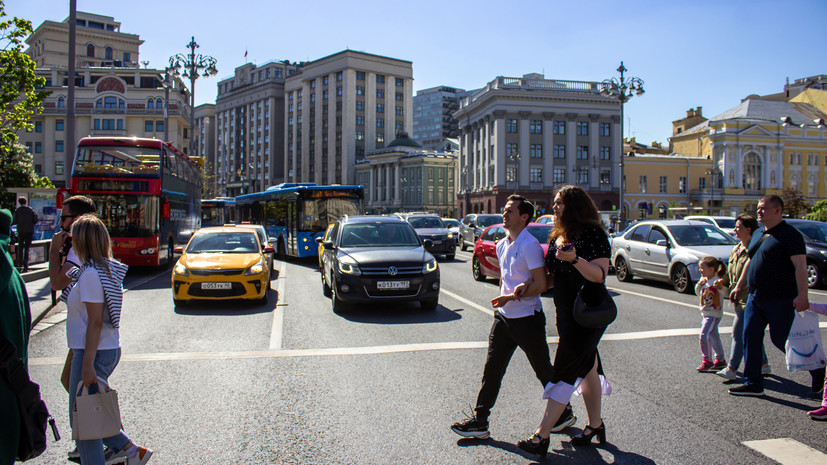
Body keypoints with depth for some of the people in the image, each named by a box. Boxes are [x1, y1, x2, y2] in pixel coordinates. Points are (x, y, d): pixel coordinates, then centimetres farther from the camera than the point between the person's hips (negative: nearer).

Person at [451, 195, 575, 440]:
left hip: (527, 319, -7)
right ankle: (479, 420, 15)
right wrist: (507, 294, -3)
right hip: (504, 318, 8)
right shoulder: (502, 245, 9)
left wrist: (510, 297, -16)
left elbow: (541, 284, -18)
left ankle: (564, 413, 30)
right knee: (492, 369, 8)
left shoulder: (530, 245, -16)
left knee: (544, 372, 9)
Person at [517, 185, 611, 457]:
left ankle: (542, 436, -3)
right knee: (587, 368, 17)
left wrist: (575, 258, -33)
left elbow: (600, 275, -20)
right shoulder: (557, 236, 11)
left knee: (565, 371, -7)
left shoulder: (592, 234, -14)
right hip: (566, 313, 8)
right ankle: (595, 425, 29)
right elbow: (553, 277, 19)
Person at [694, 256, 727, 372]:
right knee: (714, 337, 18)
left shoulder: (717, 281, -16)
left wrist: (721, 287, -43)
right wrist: (699, 285, -4)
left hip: (714, 314, -9)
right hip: (706, 314, 9)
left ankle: (707, 361, -3)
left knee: (704, 335, -13)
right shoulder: (703, 280, 8)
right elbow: (698, 293, 15)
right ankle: (721, 360, 32)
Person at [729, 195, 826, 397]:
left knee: (781, 340, 0)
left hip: (781, 300, -8)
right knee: (750, 338, 4)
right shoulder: (758, 236, 14)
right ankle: (753, 384, 12)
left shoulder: (790, 235, -12)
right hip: (755, 298, 8)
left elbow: (801, 266, -20)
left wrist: (802, 295, -29)